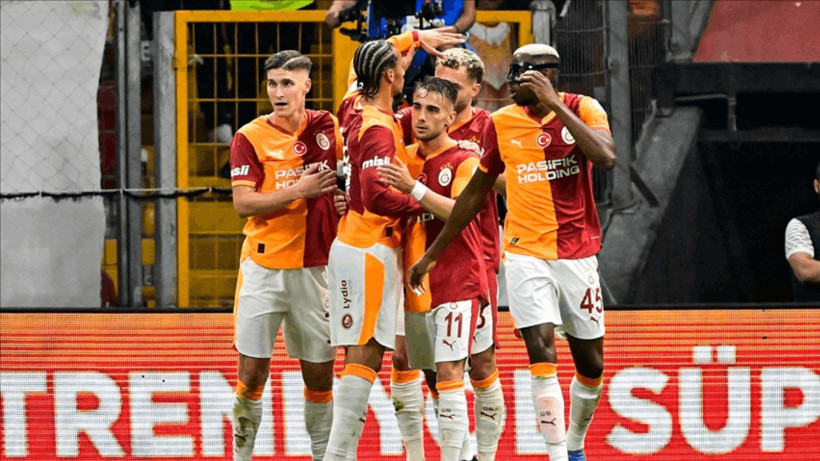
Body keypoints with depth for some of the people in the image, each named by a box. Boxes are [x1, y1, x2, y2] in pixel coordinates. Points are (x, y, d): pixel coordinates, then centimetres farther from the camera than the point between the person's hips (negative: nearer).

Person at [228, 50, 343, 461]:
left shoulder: (329, 128, 5)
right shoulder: (250, 137, -3)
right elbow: (243, 202, -11)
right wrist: (298, 191, -19)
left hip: (315, 268, 2)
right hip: (264, 267, -2)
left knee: (320, 372, 6)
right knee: (252, 370, -2)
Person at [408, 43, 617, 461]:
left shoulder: (582, 110, -4)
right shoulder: (502, 123, 2)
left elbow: (605, 157, -25)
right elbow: (475, 192, 12)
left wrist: (554, 105, -24)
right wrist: (432, 253, 15)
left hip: (577, 254, 0)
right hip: (526, 254, 0)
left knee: (590, 364, 8)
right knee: (542, 353, -16)